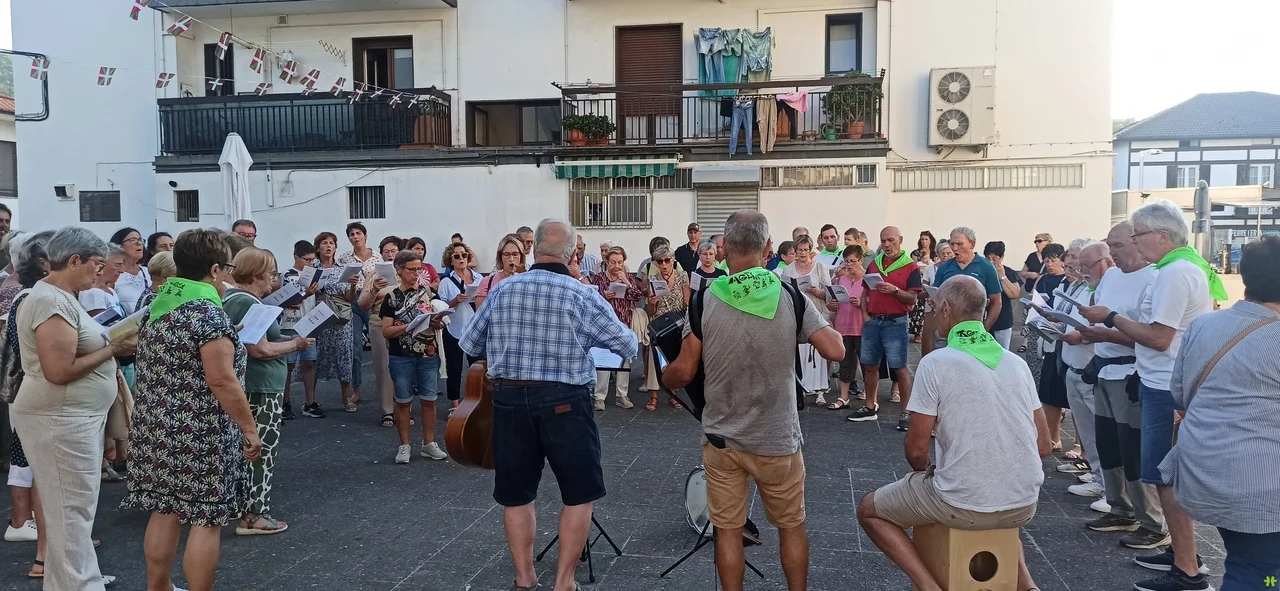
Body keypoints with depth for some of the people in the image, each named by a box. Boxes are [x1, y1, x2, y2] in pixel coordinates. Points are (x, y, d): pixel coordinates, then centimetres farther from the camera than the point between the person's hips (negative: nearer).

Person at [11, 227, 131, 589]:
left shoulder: (59, 297, 13)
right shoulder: (51, 302, -19)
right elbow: (59, 371, -24)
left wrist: (111, 344, 6)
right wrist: (111, 349, -16)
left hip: (74, 416, 10)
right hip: (60, 420, -10)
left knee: (71, 506, 17)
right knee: (71, 509, -3)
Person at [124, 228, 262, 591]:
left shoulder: (157, 307, 9)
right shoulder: (208, 314, -18)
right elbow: (222, 381, -21)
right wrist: (250, 429, -16)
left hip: (156, 428, 8)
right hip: (200, 435, -8)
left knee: (165, 511, 16)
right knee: (205, 520, 1)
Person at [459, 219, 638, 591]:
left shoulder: (502, 290, 2)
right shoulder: (582, 295, -7)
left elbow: (469, 345, 11)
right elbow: (629, 346, -2)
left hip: (509, 398, 3)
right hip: (564, 401, -3)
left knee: (516, 494, 15)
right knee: (579, 494, 11)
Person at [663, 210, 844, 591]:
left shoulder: (705, 300, -10)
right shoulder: (790, 297, -10)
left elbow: (684, 372, -9)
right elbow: (836, 351, -12)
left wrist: (664, 379, 14)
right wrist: (825, 325, 10)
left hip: (722, 439, 0)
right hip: (778, 440, 0)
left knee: (727, 530, 12)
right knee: (791, 526, 18)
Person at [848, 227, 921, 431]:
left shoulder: (910, 266, -3)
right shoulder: (874, 264, 12)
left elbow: (912, 299, -8)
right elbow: (865, 292, 18)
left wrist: (895, 290, -24)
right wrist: (865, 313, 4)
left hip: (895, 322, -5)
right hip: (872, 321, 5)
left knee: (900, 368, -5)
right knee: (870, 366, 11)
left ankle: (905, 412, 1)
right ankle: (870, 408, 22)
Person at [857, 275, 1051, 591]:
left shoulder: (935, 363, -11)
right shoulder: (1017, 363, 6)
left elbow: (916, 450, -8)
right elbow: (1043, 446, 10)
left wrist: (925, 469, 14)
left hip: (964, 505, -5)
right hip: (1024, 506, 6)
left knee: (869, 509, 17)